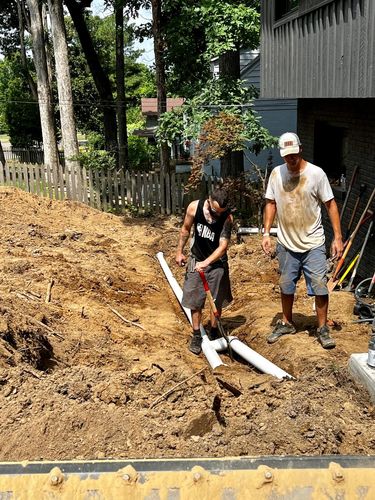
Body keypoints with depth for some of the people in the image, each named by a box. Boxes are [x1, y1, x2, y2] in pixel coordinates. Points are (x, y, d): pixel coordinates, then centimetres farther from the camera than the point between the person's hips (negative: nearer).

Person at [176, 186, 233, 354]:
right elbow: (185, 230, 0)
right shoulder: (194, 207, -17)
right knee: (194, 301, 6)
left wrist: (206, 263, -37)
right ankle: (196, 336, 20)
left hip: (217, 263, -1)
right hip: (196, 261, 2)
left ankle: (214, 334, 28)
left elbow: (223, 246, -25)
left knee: (216, 301, 9)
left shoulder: (227, 217, -22)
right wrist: (179, 252, 3)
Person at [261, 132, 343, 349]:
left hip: (313, 244, -3)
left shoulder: (316, 173, -12)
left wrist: (338, 237, -11)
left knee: (320, 288, 0)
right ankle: (287, 323, 35)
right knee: (286, 287, 16)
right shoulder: (276, 174, -3)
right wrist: (266, 233, 0)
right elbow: (271, 204, 6)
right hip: (287, 244, 3)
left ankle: (323, 328, 17)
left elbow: (331, 205, -7)